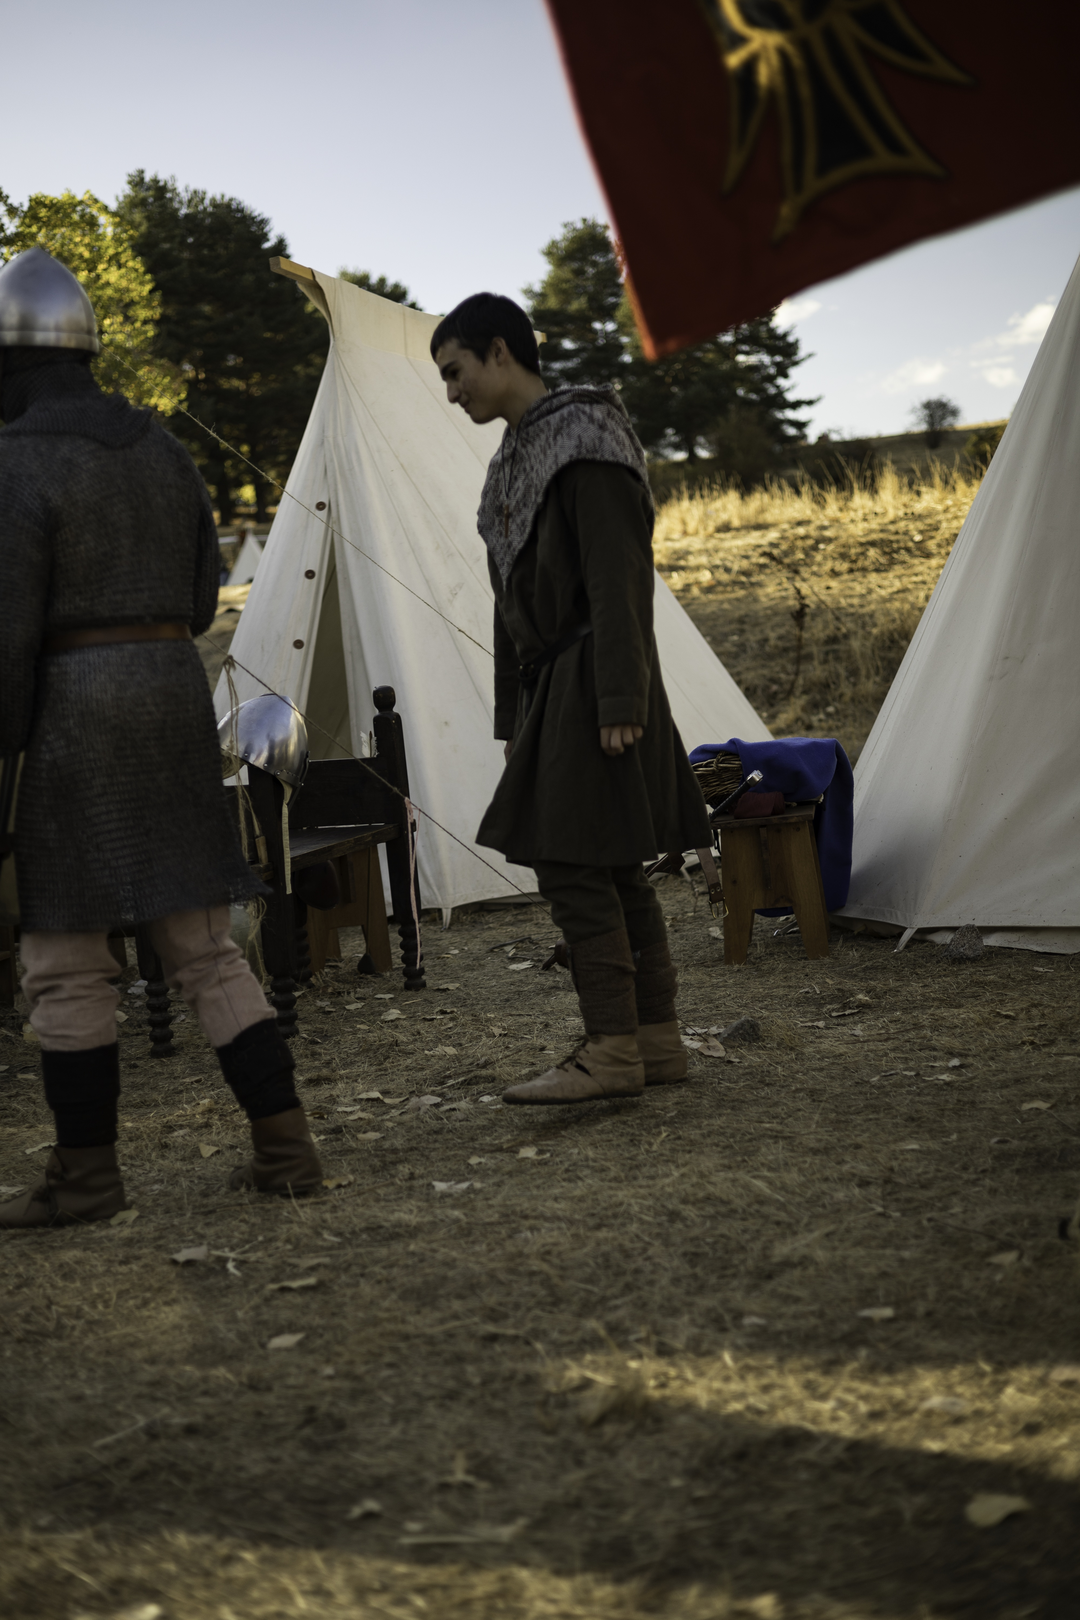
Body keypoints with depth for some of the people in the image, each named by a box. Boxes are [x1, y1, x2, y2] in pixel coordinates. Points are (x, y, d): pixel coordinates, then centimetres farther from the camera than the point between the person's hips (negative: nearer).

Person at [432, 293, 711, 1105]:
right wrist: (514, 717, 19)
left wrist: (619, 701, -22)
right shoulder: (520, 457, 19)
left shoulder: (584, 438, -9)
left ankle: (612, 1052, -5)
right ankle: (658, 1042, 14)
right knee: (613, 870, 9)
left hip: (591, 685, -9)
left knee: (573, 863, -11)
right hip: (552, 687, 9)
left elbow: (618, 579, -17)